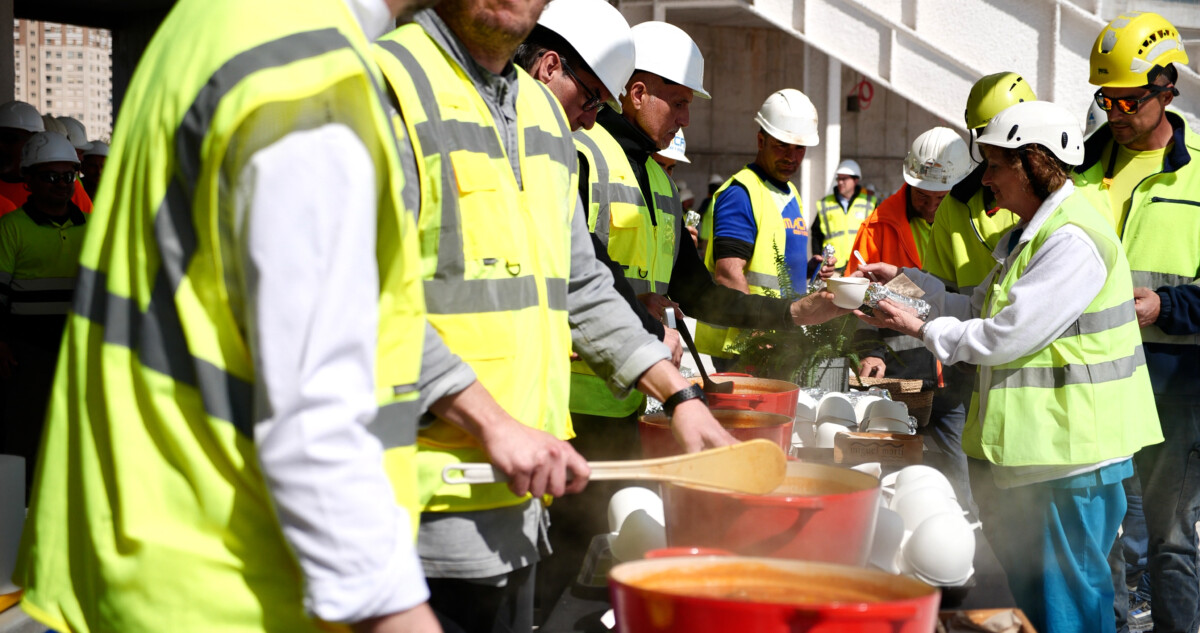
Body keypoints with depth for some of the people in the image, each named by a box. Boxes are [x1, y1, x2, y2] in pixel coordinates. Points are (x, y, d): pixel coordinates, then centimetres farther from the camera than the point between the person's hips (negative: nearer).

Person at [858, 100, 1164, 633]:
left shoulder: (1072, 240, -19)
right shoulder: (1030, 232, 15)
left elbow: (1006, 336, -22)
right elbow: (979, 310, 17)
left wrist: (923, 329, -10)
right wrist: (905, 280, 10)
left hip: (1072, 450, -11)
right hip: (1034, 445, 11)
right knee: (1027, 584, 18)